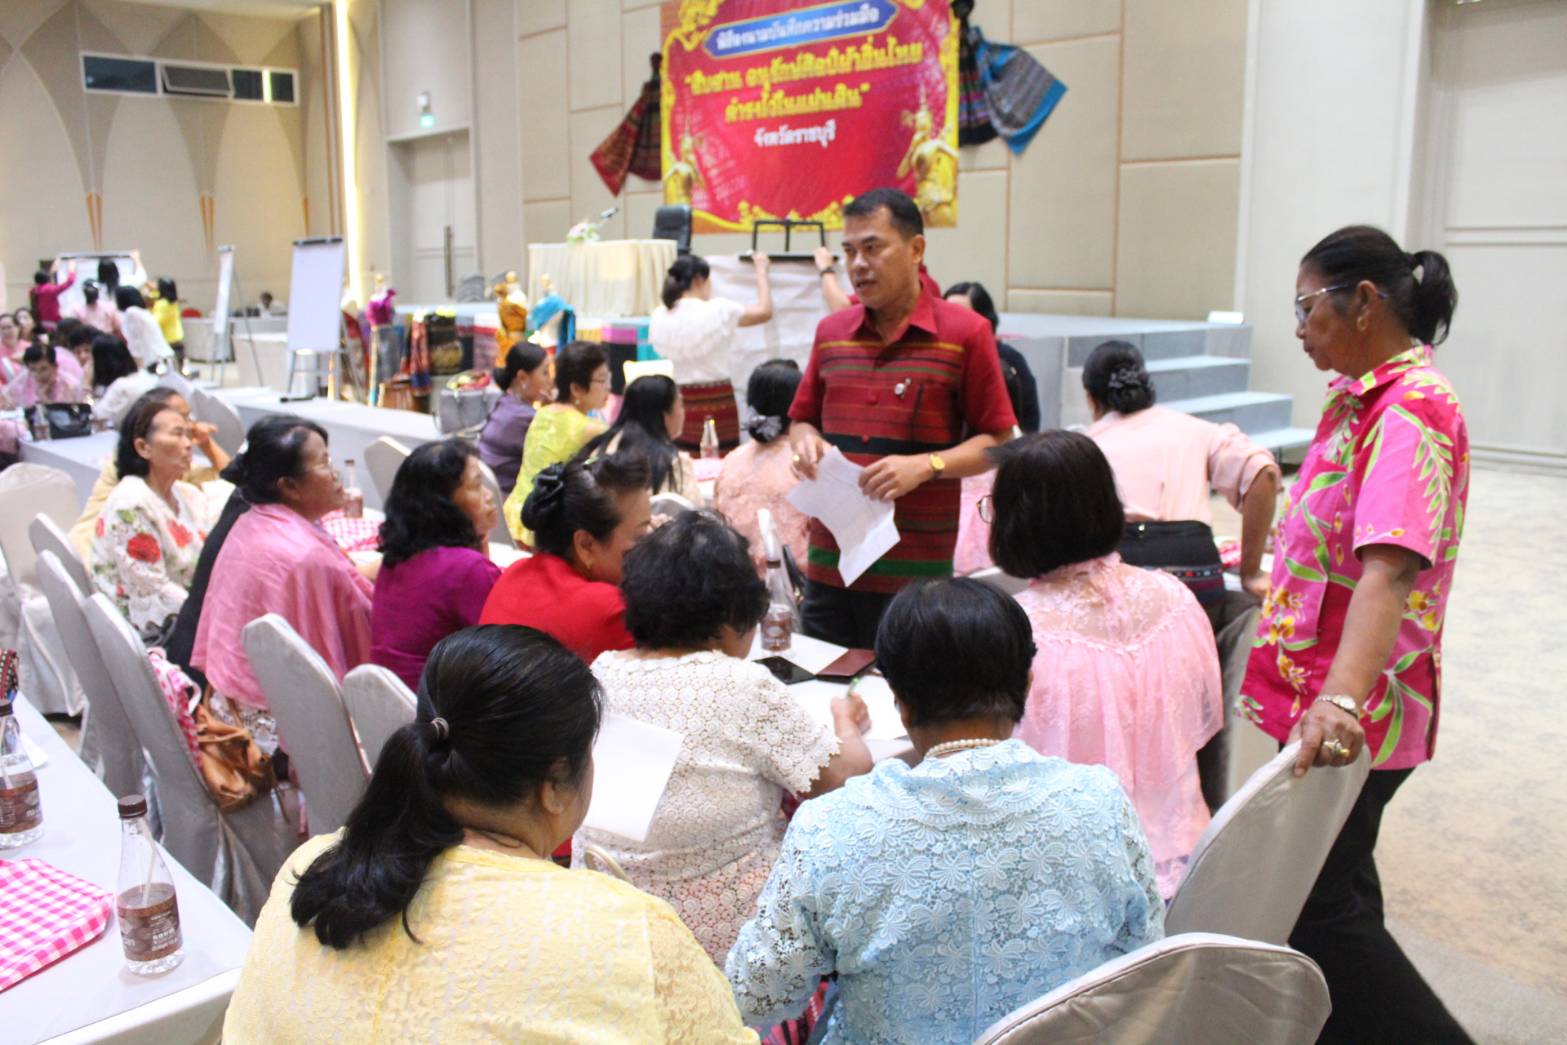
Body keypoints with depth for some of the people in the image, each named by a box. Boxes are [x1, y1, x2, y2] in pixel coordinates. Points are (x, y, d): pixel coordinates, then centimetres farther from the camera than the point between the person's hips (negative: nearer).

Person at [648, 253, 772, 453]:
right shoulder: (717, 310, -9)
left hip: (681, 401, 4)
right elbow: (765, 311, 1)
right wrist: (761, 270, 15)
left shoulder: (659, 316, 2)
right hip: (717, 400, -4)